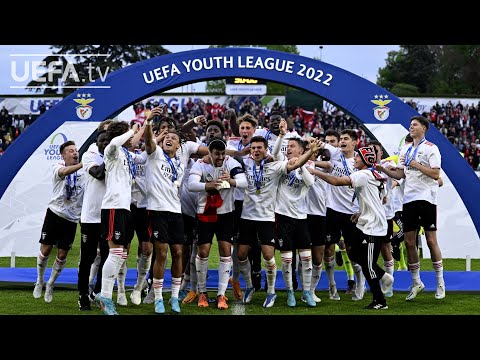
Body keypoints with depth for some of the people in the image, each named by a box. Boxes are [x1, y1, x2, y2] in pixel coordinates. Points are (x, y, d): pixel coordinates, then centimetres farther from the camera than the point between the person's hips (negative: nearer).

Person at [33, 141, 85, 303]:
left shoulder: (83, 171, 4)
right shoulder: (57, 167, -5)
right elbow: (64, 172, -28)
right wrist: (83, 164, -43)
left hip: (72, 218, 2)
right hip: (55, 212, -2)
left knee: (62, 255, 3)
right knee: (45, 250, 0)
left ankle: (50, 285, 23)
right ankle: (39, 282, 23)